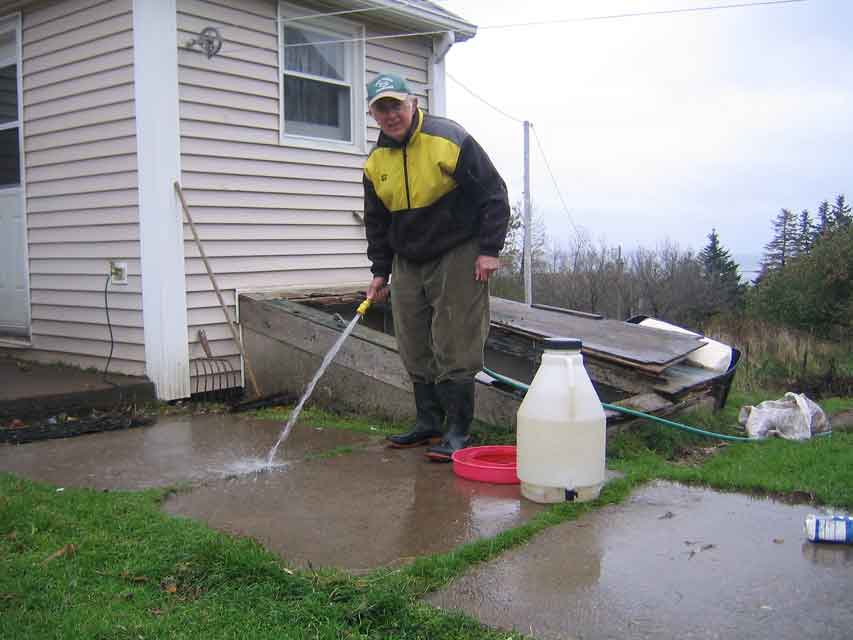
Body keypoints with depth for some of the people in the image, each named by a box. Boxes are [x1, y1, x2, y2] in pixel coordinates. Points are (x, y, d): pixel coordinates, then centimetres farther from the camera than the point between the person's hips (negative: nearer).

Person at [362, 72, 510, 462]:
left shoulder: (449, 140, -13)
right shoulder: (375, 163, 5)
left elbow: (494, 195, -10)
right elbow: (376, 222, 17)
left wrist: (489, 250, -14)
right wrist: (379, 271, 12)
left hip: (458, 257, -6)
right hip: (408, 264, 6)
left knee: (454, 349, -7)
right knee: (416, 351, 9)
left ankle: (457, 431, 1)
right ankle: (429, 423, 22)